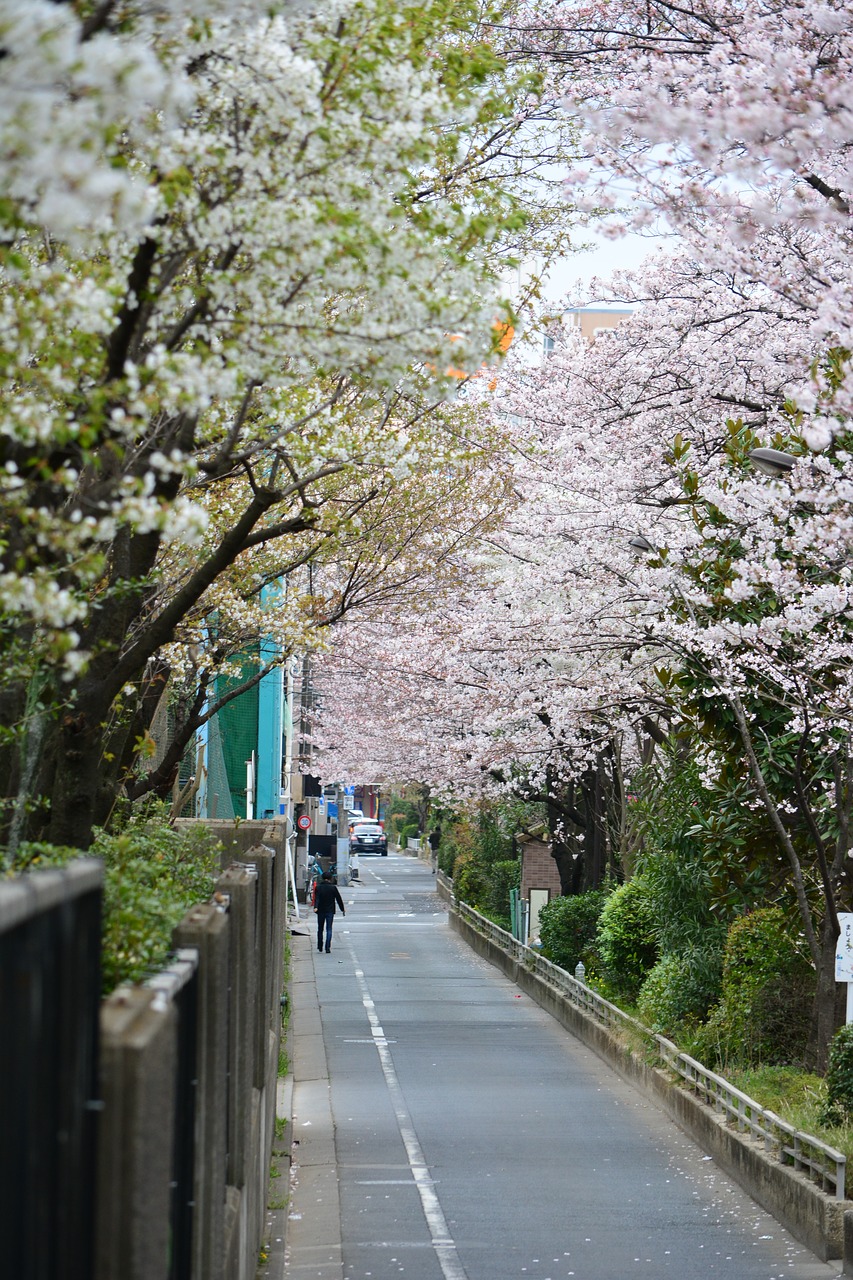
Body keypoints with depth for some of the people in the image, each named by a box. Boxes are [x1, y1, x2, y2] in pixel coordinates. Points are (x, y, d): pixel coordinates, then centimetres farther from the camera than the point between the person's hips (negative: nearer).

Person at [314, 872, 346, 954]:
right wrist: (342, 909, 9)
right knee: (329, 929, -1)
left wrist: (315, 907, -27)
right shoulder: (333, 887, -3)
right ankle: (328, 948, -12)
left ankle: (320, 947, 23)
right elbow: (339, 899, 1)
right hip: (330, 911, -1)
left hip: (321, 911, 1)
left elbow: (316, 898, -15)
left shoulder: (318, 887, -2)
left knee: (320, 929, 15)